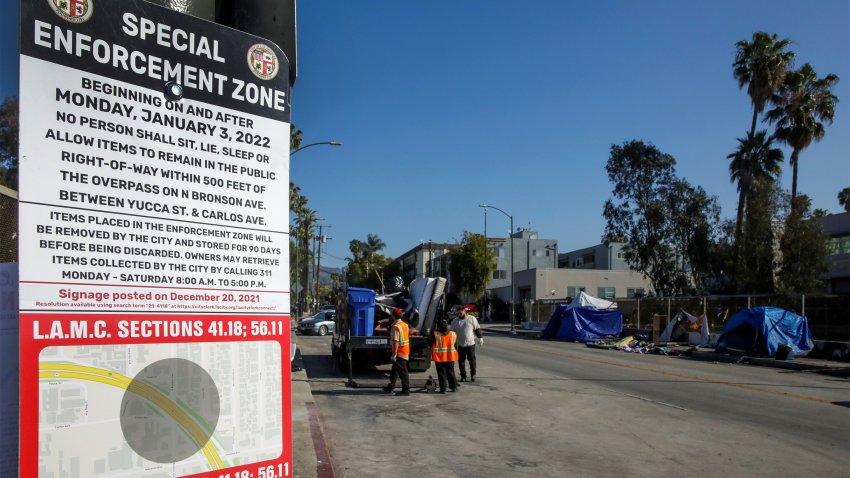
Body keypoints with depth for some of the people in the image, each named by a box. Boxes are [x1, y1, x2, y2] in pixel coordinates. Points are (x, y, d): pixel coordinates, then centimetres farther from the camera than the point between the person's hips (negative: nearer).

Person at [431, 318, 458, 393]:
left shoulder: (435, 334, -11)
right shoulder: (453, 334, -1)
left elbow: (431, 345, -3)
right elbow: (456, 345, 9)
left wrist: (431, 355, 11)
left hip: (439, 358, -3)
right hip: (450, 357, 3)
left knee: (441, 373, 5)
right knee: (451, 372, 15)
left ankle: (443, 389, 5)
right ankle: (454, 387, 20)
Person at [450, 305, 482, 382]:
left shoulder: (472, 318, 0)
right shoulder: (455, 321, 8)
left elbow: (477, 329, 2)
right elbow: (453, 332, 13)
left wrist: (480, 338, -3)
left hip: (470, 343, -2)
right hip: (460, 344, 2)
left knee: (472, 359, 3)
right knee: (461, 360, 4)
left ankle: (473, 375, 16)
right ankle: (463, 376, 14)